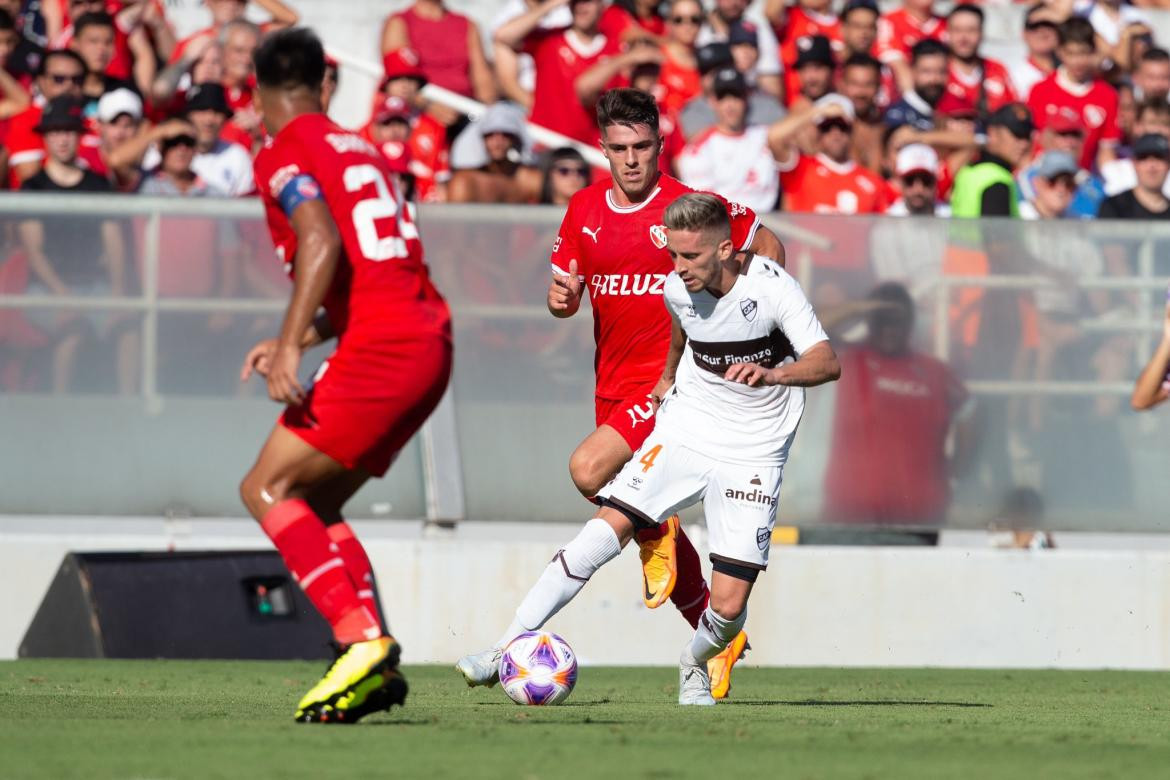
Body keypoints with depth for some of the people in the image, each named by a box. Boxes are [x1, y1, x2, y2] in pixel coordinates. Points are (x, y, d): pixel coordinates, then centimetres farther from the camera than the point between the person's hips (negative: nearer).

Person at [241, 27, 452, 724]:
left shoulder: (284, 156, -2)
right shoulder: (362, 150, 23)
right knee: (315, 503, 15)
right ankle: (375, 664, 3)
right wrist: (298, 341, 26)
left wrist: (291, 346, -24)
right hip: (431, 338, 8)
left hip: (381, 348, -8)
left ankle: (363, 640, -19)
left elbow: (322, 243, -19)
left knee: (268, 489, -6)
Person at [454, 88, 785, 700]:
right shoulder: (585, 210, 5)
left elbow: (768, 246, 3)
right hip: (614, 385, 6)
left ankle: (655, 534, 2)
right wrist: (560, 297, -11)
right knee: (654, 525, 11)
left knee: (588, 470, -26)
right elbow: (565, 294, 13)